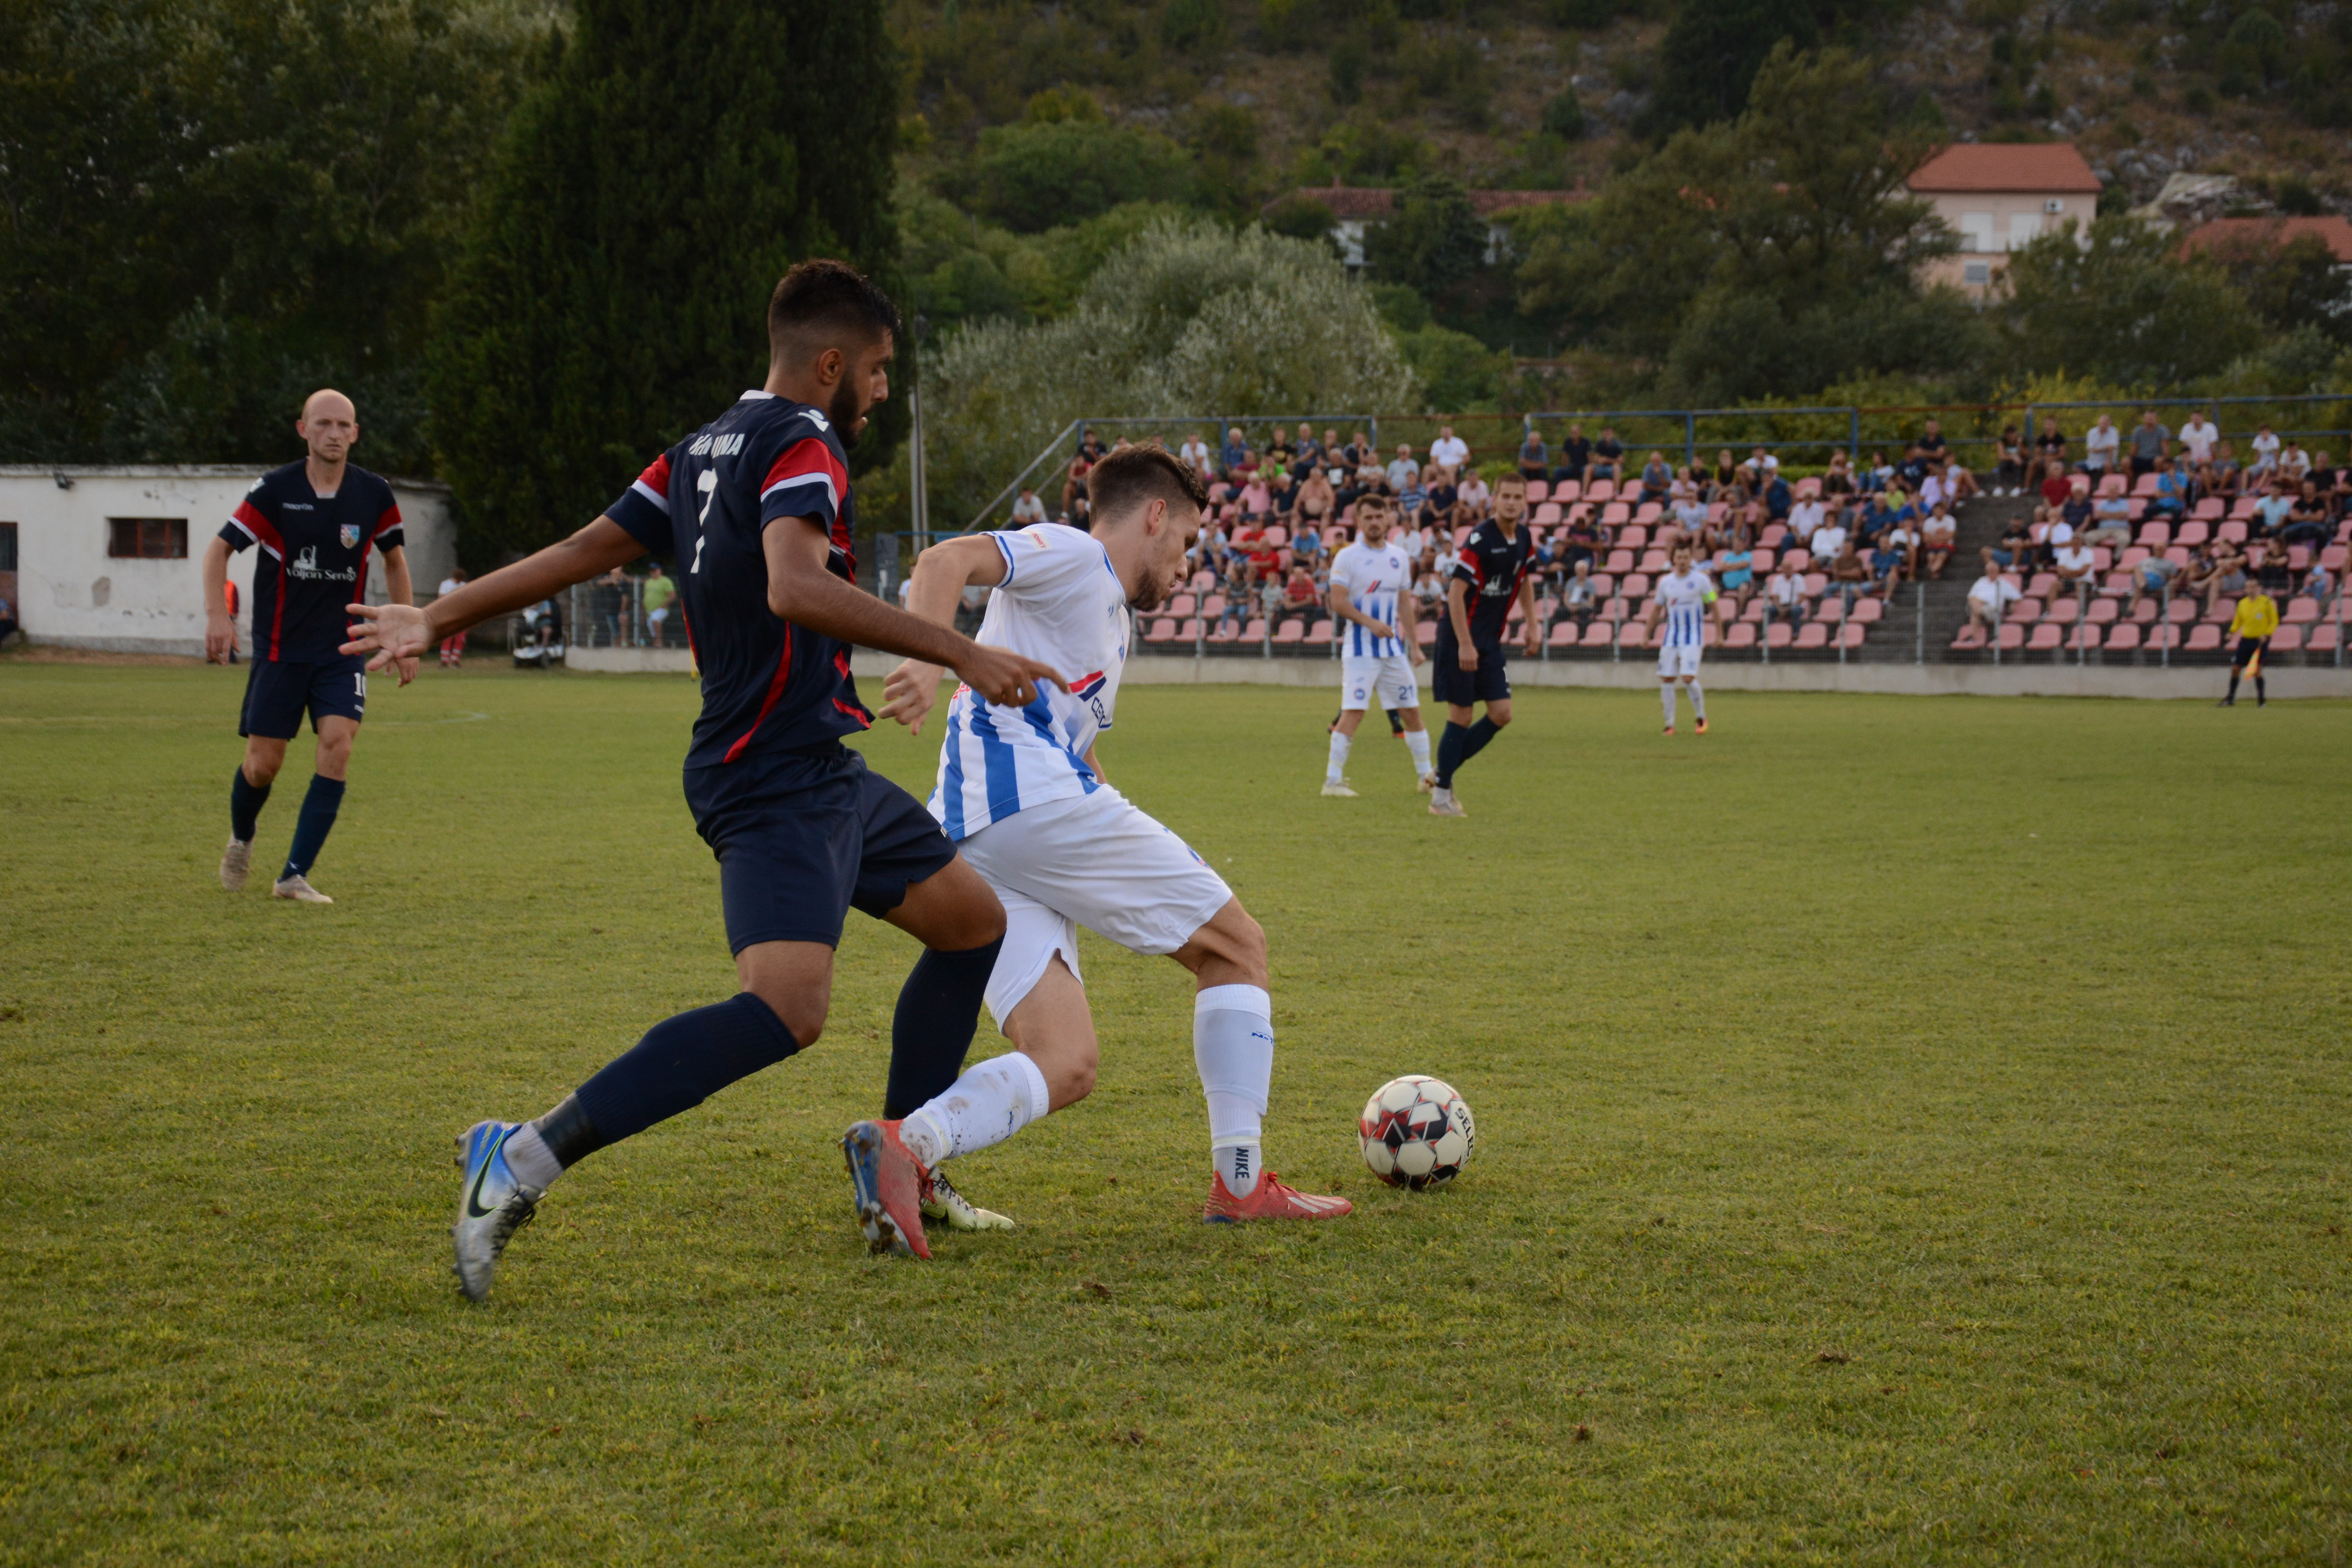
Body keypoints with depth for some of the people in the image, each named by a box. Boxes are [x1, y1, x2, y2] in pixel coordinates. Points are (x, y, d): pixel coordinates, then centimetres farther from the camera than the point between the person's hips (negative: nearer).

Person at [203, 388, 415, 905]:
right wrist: (218, 615, -17)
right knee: (264, 763, 0)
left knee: (338, 744, -17)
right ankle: (241, 839, 35)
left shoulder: (374, 495, -2)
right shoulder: (275, 490, -9)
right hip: (279, 647, -2)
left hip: (342, 649, 2)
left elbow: (395, 561, 13)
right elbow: (219, 548, -3)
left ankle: (295, 877, -12)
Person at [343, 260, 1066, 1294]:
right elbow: (796, 587, -30)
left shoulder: (703, 452, 16)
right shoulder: (803, 444, -12)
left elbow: (577, 554, 16)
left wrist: (436, 619, 24)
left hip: (827, 777, 11)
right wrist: (958, 654, -31)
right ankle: (525, 1162, -29)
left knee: (974, 924, 20)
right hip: (778, 783, -11)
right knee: (786, 1009, -27)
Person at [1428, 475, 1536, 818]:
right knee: (1461, 717, -6)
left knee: (1501, 715, 2)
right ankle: (1441, 795, 5)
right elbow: (1456, 591, -21)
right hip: (1461, 636, -8)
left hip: (1491, 640, 8)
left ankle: (1442, 774, 15)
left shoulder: (1524, 540, 5)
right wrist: (1465, 644, -25)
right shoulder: (1481, 539, -19)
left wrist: (1531, 625, 14)